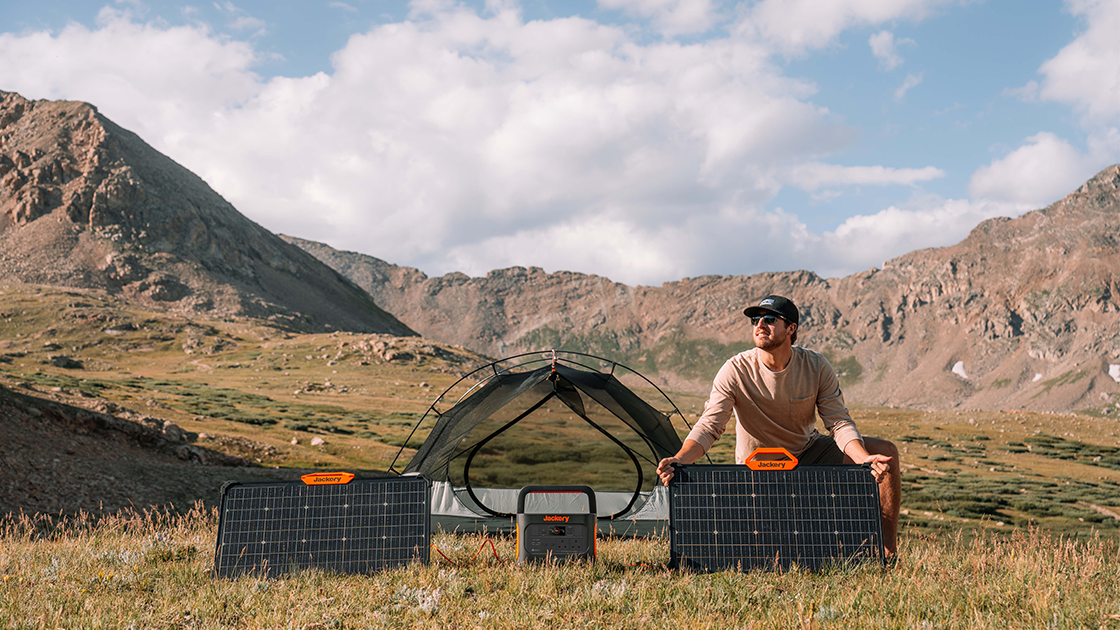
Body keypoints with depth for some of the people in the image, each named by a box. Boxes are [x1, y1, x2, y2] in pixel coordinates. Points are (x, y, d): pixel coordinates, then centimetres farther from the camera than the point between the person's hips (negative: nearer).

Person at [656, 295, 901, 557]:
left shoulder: (816, 368, -12)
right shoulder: (736, 371, -19)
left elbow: (840, 424, -13)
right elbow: (708, 426, -23)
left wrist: (865, 460, -33)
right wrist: (679, 460, -42)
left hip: (810, 452, 3)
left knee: (886, 452, -11)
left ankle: (888, 551, -1)